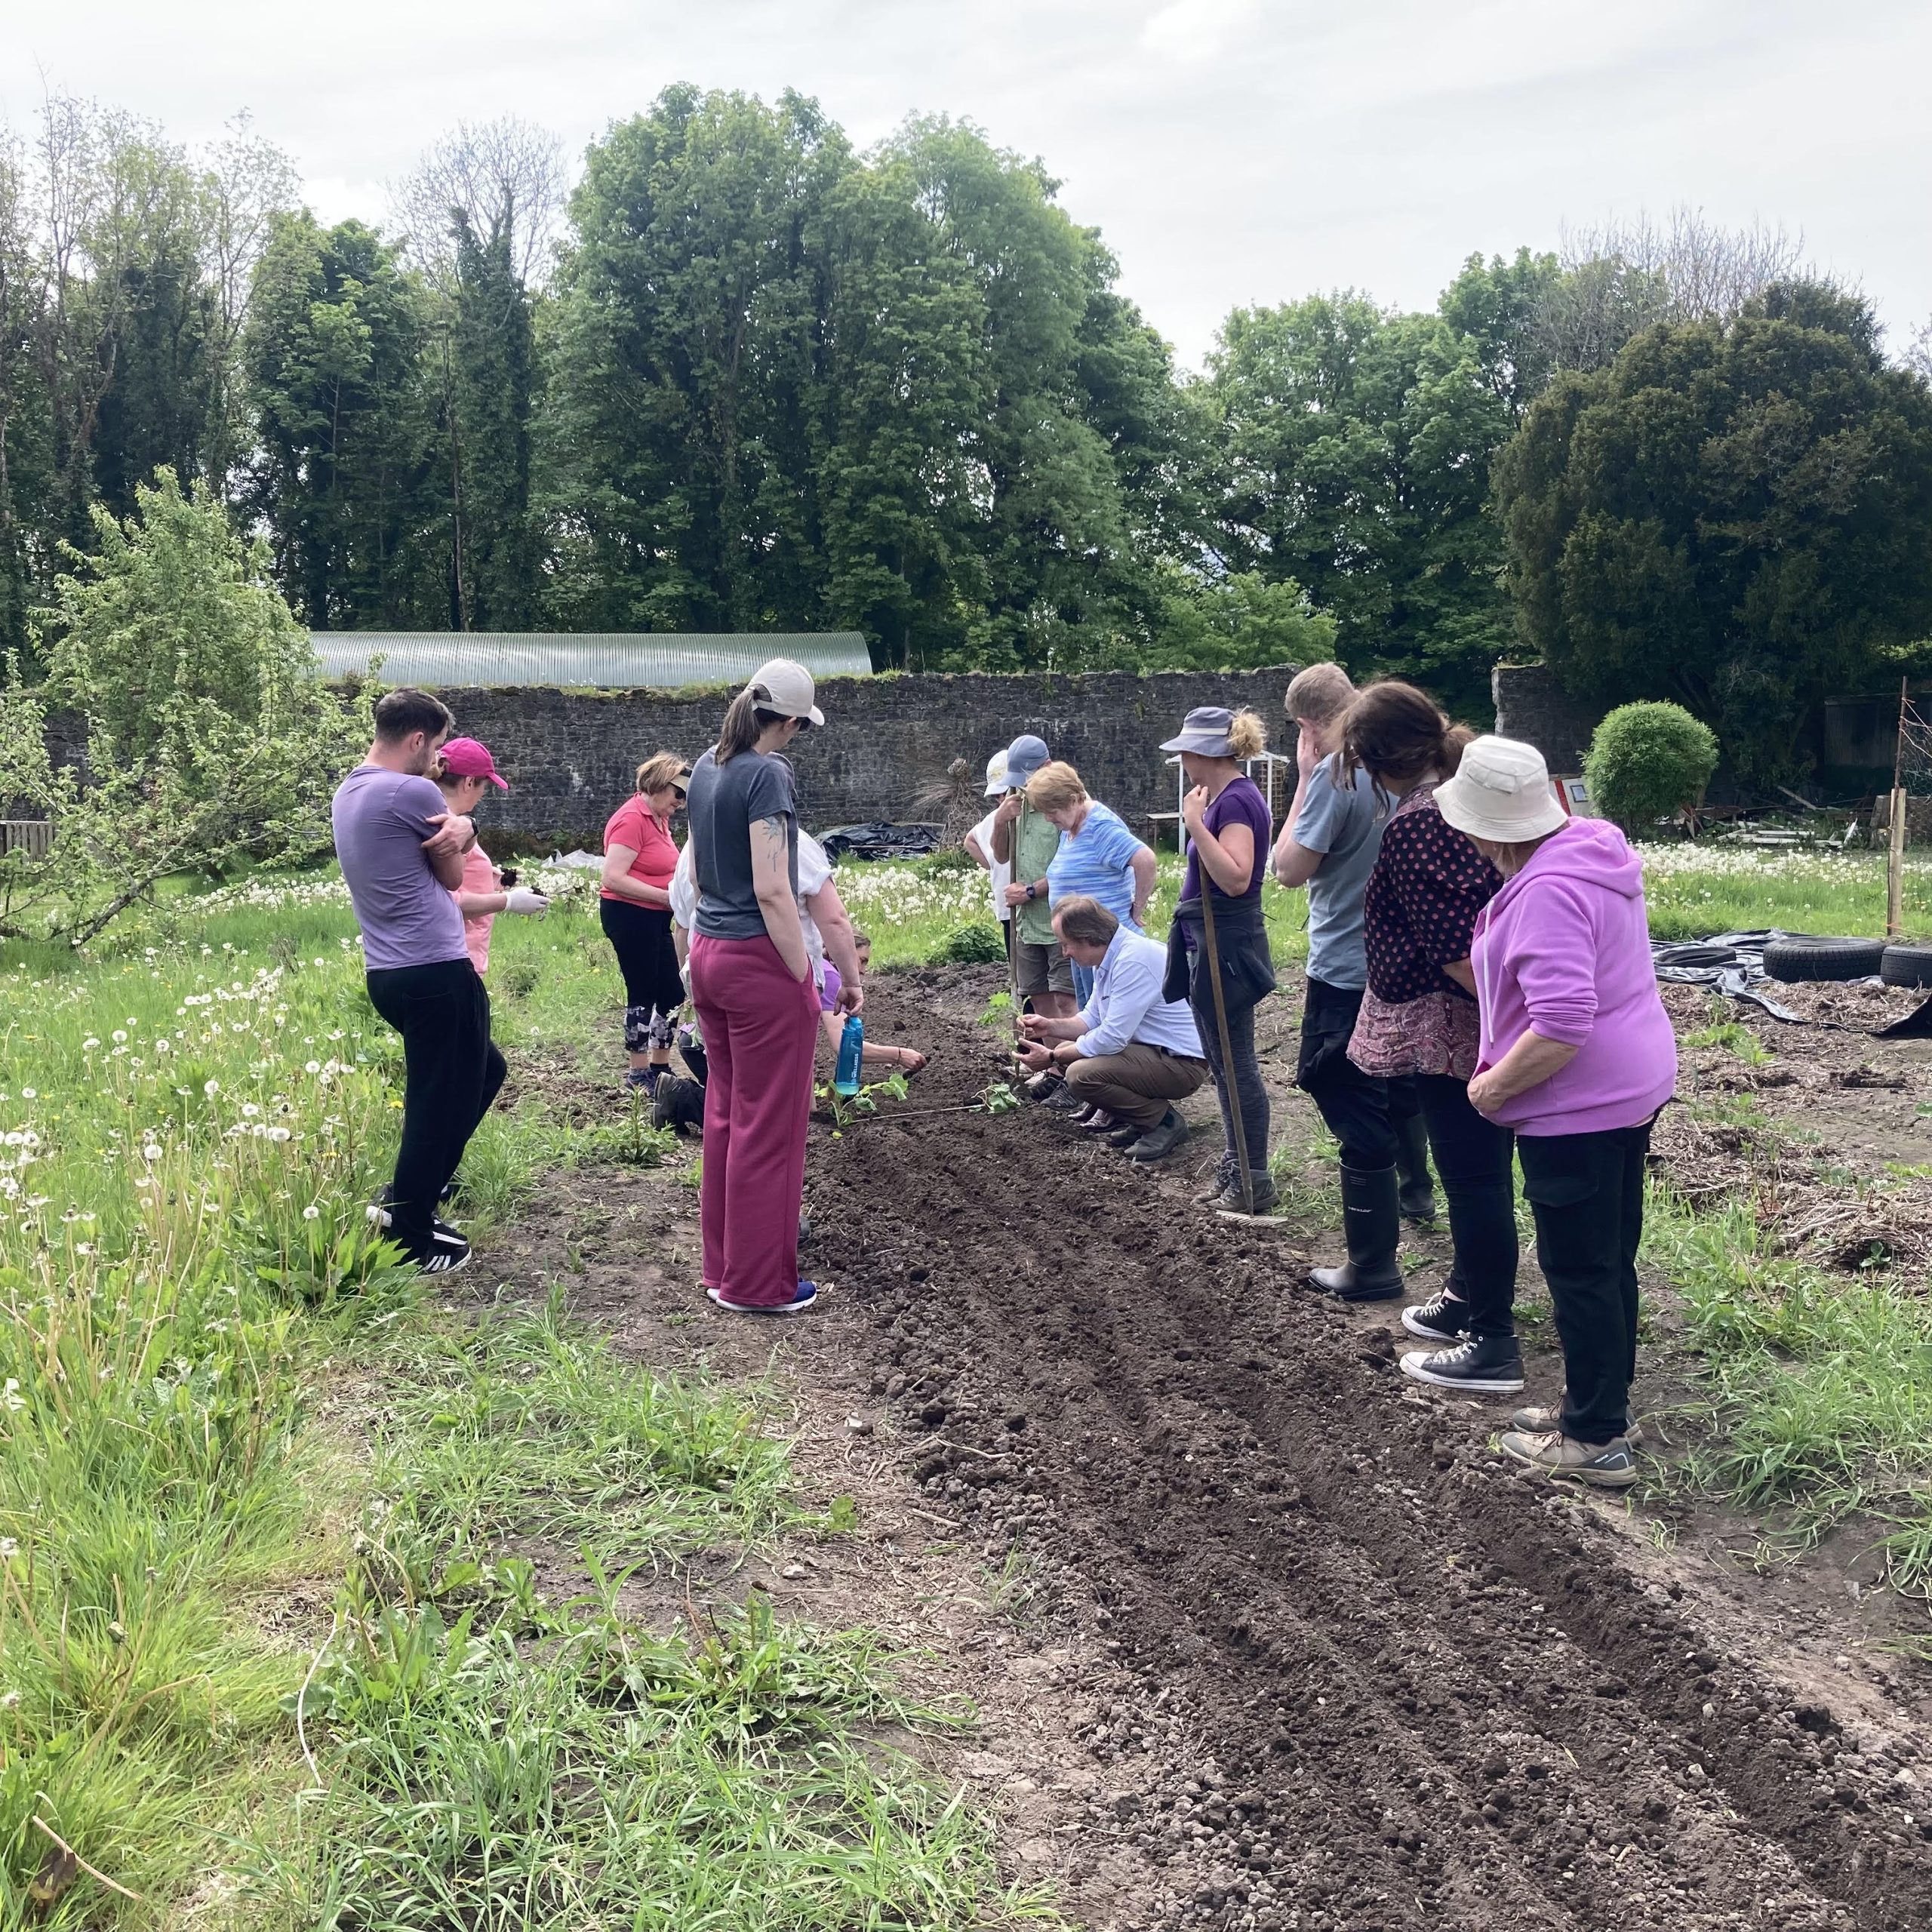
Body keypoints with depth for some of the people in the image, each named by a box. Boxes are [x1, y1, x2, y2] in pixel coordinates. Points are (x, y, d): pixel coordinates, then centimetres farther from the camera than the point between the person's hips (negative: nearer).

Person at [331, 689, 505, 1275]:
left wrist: (460, 828, -7)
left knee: (483, 1072, 23)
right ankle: (410, 1241, 6)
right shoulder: (414, 794, -14)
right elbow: (453, 878, 0)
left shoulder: (347, 793, 16)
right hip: (436, 972, -10)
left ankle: (404, 1201, 27)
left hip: (389, 973, 10)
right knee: (441, 1104, -1)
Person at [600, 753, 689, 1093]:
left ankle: (660, 1068, 23)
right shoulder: (632, 819, -17)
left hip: (654, 918, 9)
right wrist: (666, 896, -22)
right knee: (643, 993, -2)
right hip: (629, 915, -9)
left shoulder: (658, 817, 11)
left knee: (673, 993, 12)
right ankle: (638, 1074, 9)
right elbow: (614, 878, -23)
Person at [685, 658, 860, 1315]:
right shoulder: (768, 775, -16)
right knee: (768, 1125, 1)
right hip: (759, 960, -9)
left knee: (725, 1113, 16)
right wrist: (807, 981, -16)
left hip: (708, 952, 9)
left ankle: (722, 1266, 25)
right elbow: (772, 890, -21)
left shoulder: (706, 768, 10)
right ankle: (758, 1282, 9)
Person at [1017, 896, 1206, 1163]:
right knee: (1066, 1048, 14)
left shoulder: (1133, 961, -24)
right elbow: (1092, 1019, 17)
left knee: (1081, 1075, -26)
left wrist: (1052, 1058, -13)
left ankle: (1164, 1121, -8)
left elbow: (1111, 1038, -24)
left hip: (1181, 1063, -11)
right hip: (1153, 1050, 11)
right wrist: (1051, 1026, -2)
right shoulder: (1108, 956, 8)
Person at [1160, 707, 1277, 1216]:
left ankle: (1254, 1182, 3)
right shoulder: (1225, 797, 13)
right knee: (1222, 1062, 17)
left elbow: (1236, 878, -30)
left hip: (1227, 946, -11)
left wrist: (1196, 824, -29)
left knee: (1235, 1064, -4)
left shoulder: (1236, 800, -18)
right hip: (1210, 942, 11)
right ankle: (1235, 1163, 27)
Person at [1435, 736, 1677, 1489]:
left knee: (1580, 1271, 2)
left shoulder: (1547, 892, -26)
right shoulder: (1593, 846, 5)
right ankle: (1600, 1405, 33)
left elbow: (1560, 1025, -33)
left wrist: (1495, 1085, -19)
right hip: (1632, 1086, 10)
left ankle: (1596, 1440, 13)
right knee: (1609, 1259, 19)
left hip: (1579, 1107, -10)